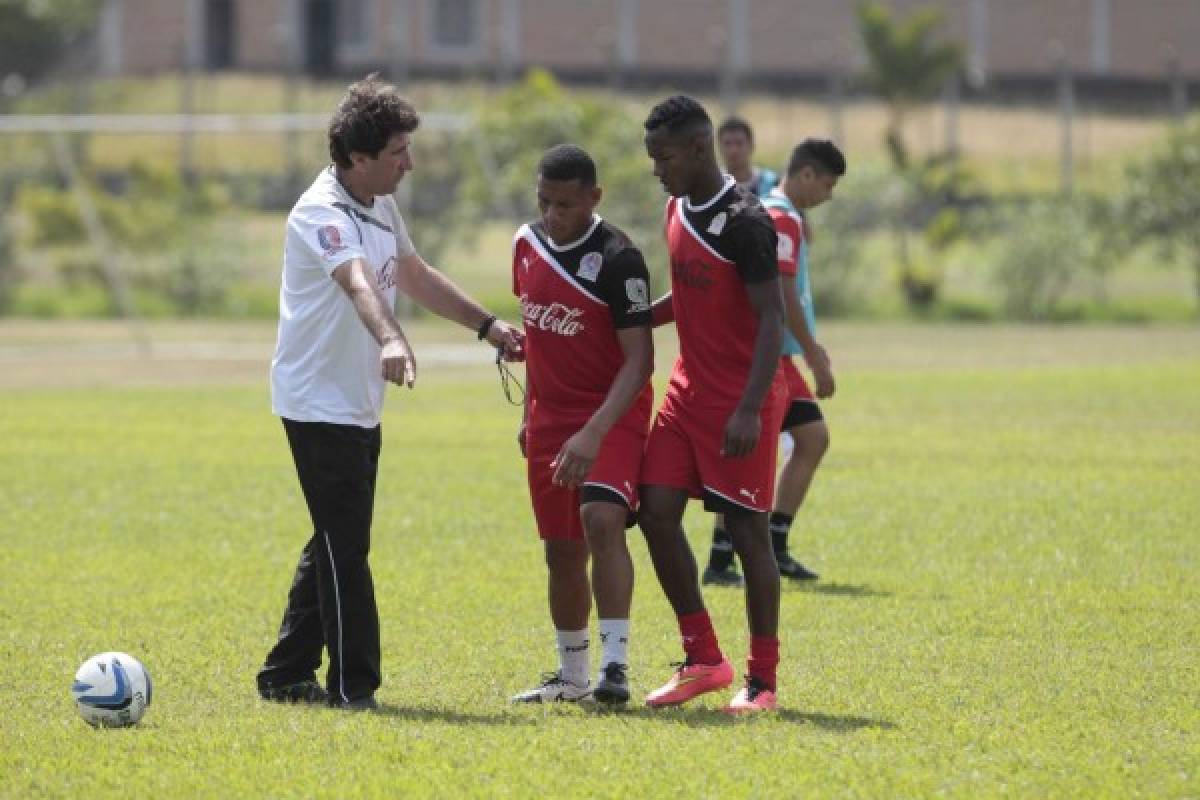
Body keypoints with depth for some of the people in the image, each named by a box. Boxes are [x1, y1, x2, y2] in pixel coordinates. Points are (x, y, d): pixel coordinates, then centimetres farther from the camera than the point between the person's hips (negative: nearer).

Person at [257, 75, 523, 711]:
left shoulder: (380, 205, 9)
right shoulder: (322, 213, -22)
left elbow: (414, 277, 24)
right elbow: (357, 282, -42)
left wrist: (487, 326, 25)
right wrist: (390, 341, -59)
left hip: (359, 406, 10)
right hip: (318, 403, -10)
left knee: (337, 544, 14)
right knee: (344, 545, -9)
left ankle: (286, 675, 21)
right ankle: (352, 685, -6)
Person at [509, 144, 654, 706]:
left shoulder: (617, 259, -17)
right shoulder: (527, 244, 5)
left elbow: (639, 360, -20)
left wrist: (594, 433, -30)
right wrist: (529, 413, 21)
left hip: (612, 413, -7)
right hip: (550, 418, 7)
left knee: (601, 519, -27)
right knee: (561, 551, 11)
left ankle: (614, 666, -27)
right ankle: (571, 675, 25)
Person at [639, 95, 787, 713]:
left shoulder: (744, 222, -17)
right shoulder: (678, 209, 9)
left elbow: (772, 321, -19)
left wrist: (749, 410, -26)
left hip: (739, 400, -8)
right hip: (688, 388, 8)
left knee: (746, 528, -3)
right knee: (656, 512, 0)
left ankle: (762, 680, 5)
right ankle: (703, 659, 9)